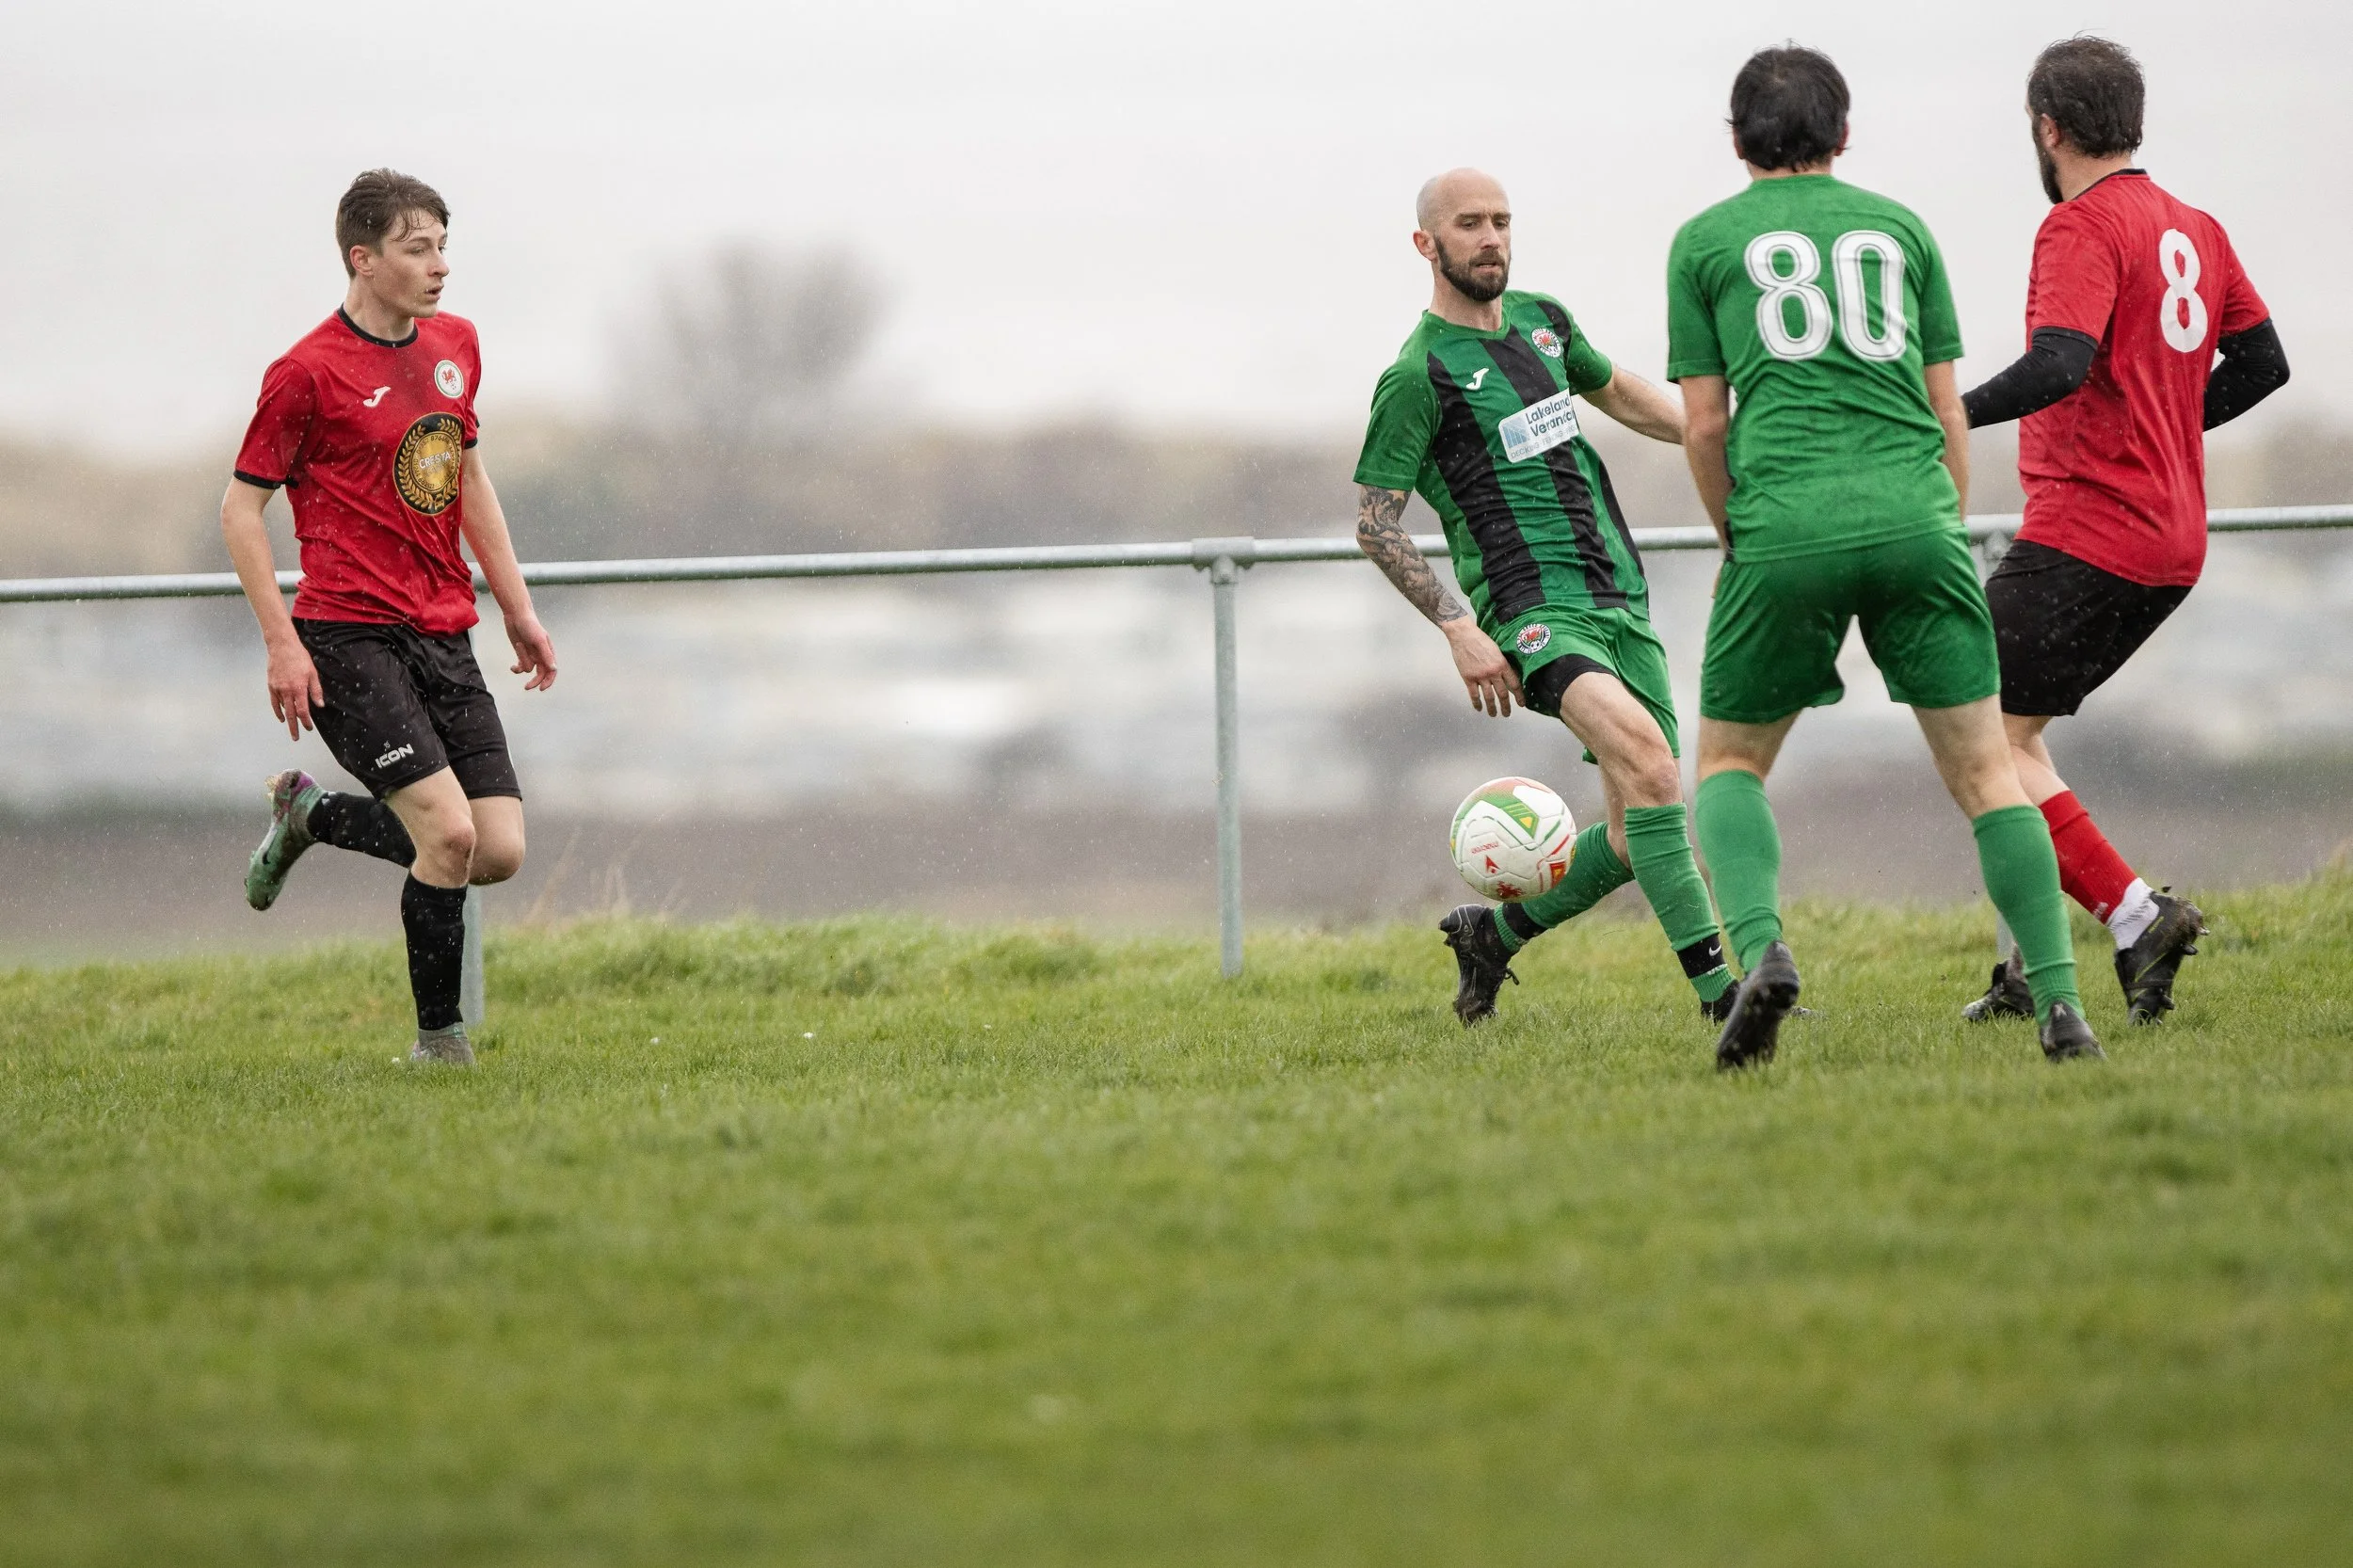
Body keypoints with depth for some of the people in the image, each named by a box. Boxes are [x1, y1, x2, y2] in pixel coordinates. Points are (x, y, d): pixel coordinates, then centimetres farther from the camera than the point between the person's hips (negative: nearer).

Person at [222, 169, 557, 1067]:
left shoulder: (455, 345, 12)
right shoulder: (309, 372, -9)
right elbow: (241, 507, -4)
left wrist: (518, 611, 22)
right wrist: (282, 644, -11)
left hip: (444, 639, 7)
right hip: (350, 638, -7)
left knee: (500, 851, -2)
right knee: (450, 831, -19)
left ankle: (313, 814, 22)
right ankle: (438, 1036, -1)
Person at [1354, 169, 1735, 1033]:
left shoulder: (1541, 320, 14)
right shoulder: (1418, 375, -6)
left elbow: (1614, 390, 34)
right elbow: (1375, 524, -4)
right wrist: (1459, 628, -13)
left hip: (1619, 598, 7)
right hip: (1531, 607, -7)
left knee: (1639, 833, 2)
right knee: (1644, 752, -30)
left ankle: (1494, 933, 26)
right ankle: (1716, 984, -32)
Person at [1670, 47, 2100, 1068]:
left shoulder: (1705, 241, 13)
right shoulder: (1899, 229, 19)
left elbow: (1704, 424, 10)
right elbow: (1948, 412, 17)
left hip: (1785, 524, -1)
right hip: (1911, 516, 1)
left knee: (1728, 763, 15)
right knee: (1983, 768, 5)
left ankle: (1760, 948, -11)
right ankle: (2059, 1003, -8)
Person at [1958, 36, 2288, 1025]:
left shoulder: (2082, 225, -11)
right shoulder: (2193, 228, 14)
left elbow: (2060, 366, -25)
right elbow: (2261, 363, 18)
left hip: (2087, 533, -9)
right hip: (2172, 543, 9)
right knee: (2009, 728, 17)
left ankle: (2134, 915, -18)